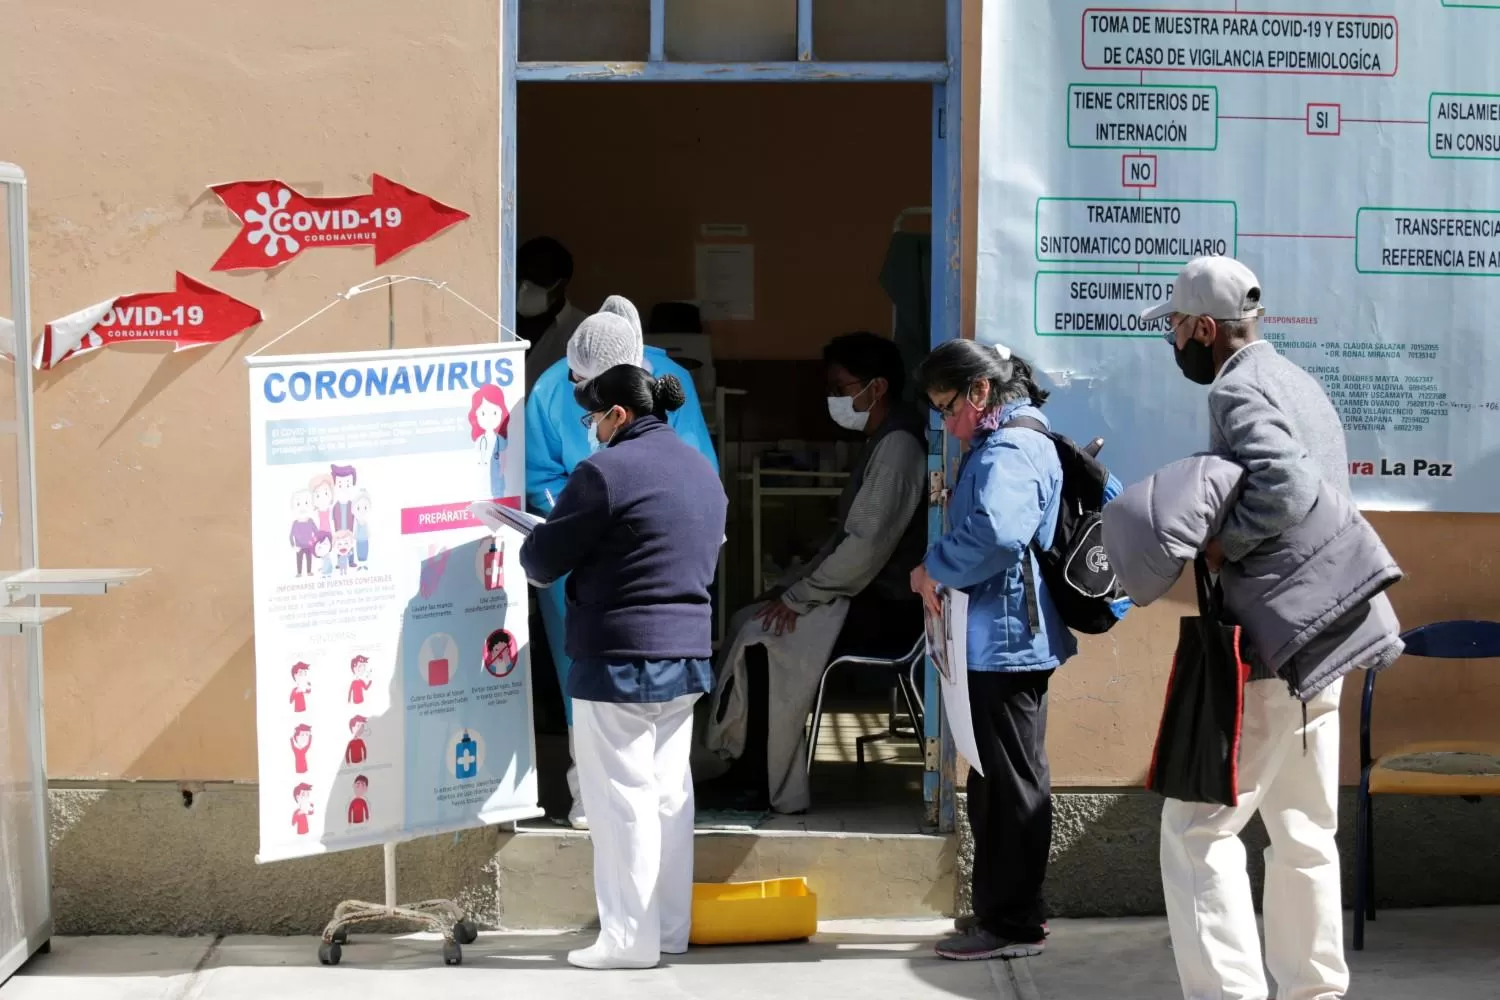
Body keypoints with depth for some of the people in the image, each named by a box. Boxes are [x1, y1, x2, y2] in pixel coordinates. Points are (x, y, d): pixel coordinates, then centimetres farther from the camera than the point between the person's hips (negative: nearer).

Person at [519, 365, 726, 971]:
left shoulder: (608, 471, -14)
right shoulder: (702, 469, 12)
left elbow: (542, 563, -10)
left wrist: (533, 545, 13)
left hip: (620, 658, -8)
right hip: (686, 654, 8)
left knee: (623, 797, -2)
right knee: (669, 791, 13)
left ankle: (630, 937, 0)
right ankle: (670, 926, 18)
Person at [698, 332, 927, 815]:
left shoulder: (899, 447, -19)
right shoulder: (883, 443, 15)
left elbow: (866, 545, -25)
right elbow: (848, 536, 20)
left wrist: (798, 596, -17)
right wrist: (797, 587, 8)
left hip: (887, 610, -11)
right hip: (867, 597, 11)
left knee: (764, 639, -18)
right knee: (747, 622, 6)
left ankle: (764, 784, -8)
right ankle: (748, 766, 4)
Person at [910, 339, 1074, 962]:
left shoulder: (1008, 450, -17)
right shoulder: (1008, 443, 18)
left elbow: (995, 532, -33)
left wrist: (934, 569, -17)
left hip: (1005, 641, -11)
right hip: (1010, 638, 11)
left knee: (1008, 784, -5)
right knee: (1002, 781, 16)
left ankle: (1011, 923, 1)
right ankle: (1002, 910, 24)